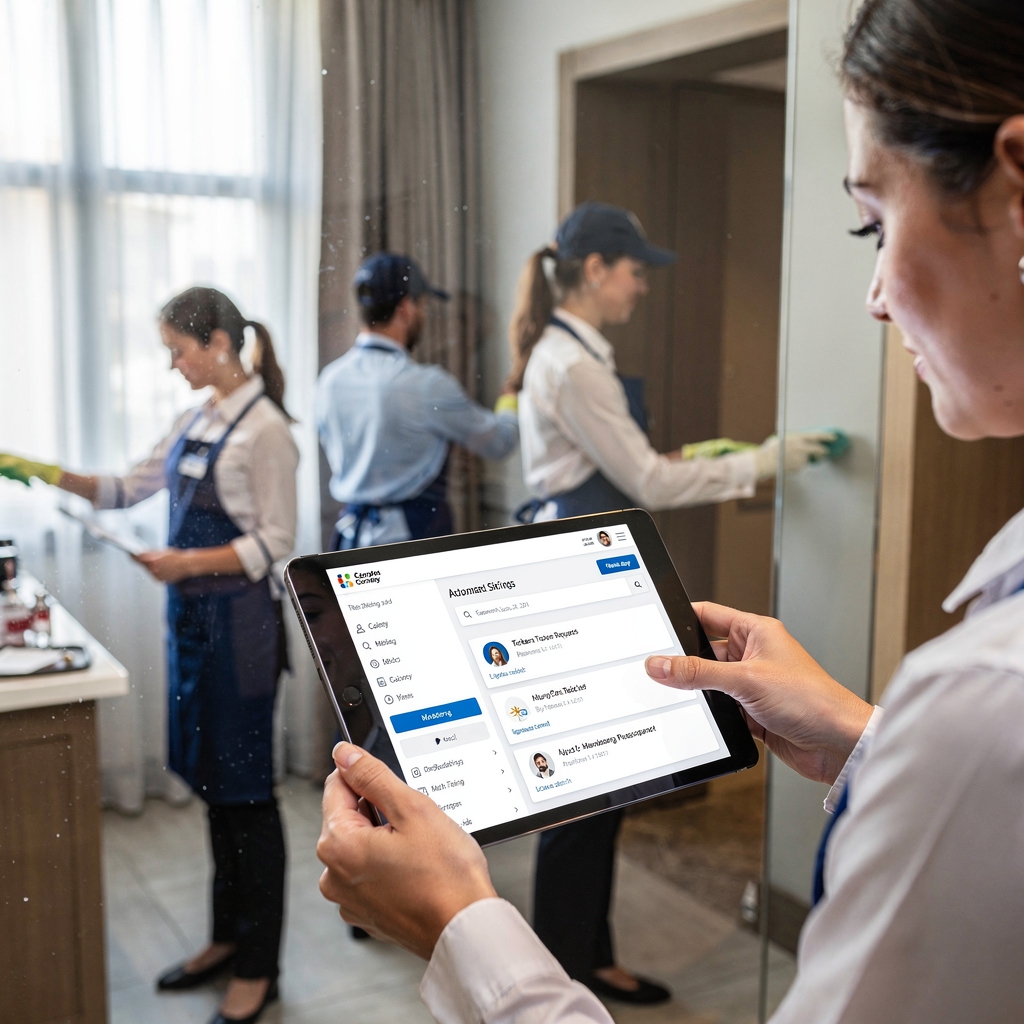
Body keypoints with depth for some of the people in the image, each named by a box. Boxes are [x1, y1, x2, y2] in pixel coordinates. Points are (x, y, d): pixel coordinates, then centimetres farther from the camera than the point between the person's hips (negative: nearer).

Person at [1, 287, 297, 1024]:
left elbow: (276, 543, -14)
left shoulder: (264, 428, -12)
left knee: (246, 789, 1)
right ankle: (228, 938, 30)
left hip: (238, 618, -8)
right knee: (211, 780, 15)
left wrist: (190, 562, -22)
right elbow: (130, 489, 17)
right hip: (191, 615, 8)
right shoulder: (196, 421, 12)